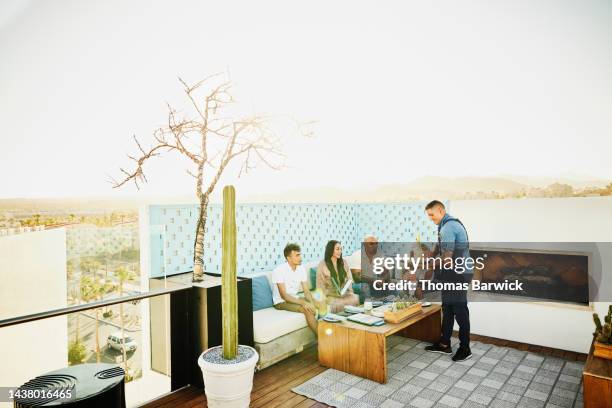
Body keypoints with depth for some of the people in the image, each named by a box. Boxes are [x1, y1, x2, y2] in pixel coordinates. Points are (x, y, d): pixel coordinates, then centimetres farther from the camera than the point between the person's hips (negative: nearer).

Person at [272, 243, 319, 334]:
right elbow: (284, 295, -24)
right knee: (307, 309, -28)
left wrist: (311, 303, -23)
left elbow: (306, 291, -2)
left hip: (295, 298, 6)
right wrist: (303, 302, -32)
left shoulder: (301, 269, -2)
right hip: (281, 302, -6)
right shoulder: (279, 270, -21)